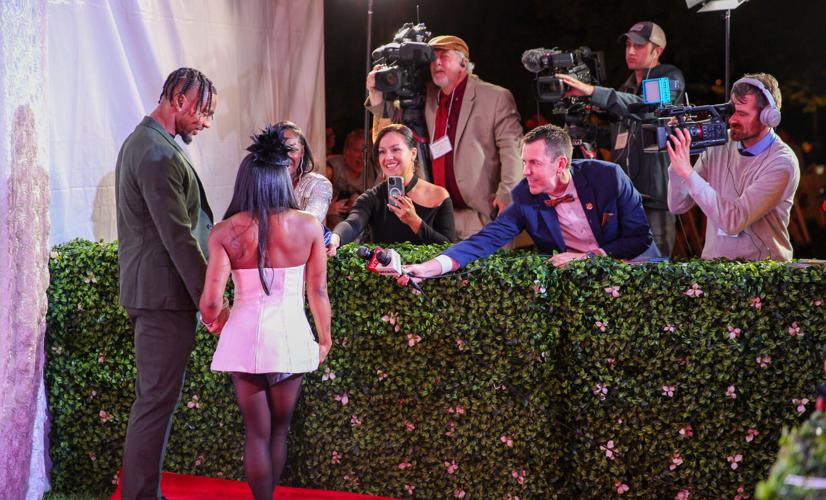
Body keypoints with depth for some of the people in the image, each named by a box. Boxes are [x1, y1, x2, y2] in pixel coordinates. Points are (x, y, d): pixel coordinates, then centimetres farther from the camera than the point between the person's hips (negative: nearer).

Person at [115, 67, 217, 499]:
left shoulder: (141, 142, 15)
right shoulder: (159, 155, -19)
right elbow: (179, 237, -22)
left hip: (146, 288, 11)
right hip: (164, 291, -11)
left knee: (152, 396, 17)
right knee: (157, 399, -7)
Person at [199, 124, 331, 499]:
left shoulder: (225, 233, -9)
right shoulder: (308, 226, -6)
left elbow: (211, 303, -13)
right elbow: (318, 293, -1)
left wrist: (213, 322, 10)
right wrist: (324, 339, 14)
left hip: (246, 337, -1)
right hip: (291, 336, 1)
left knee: (257, 432, 11)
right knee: (280, 430, 18)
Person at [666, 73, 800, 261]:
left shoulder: (782, 163, -12)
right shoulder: (719, 144, 4)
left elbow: (733, 222, -22)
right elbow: (678, 206, 5)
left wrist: (688, 172, -22)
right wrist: (677, 161, -11)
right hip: (713, 263, 4)